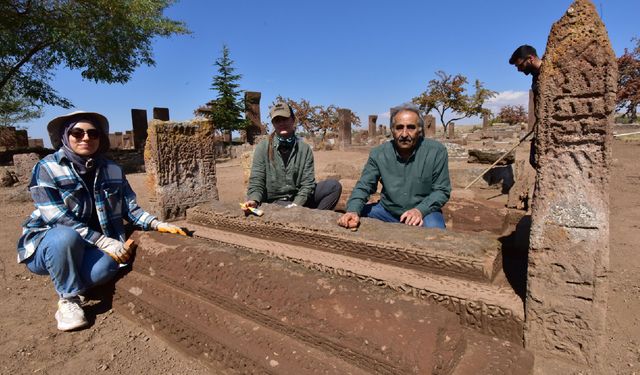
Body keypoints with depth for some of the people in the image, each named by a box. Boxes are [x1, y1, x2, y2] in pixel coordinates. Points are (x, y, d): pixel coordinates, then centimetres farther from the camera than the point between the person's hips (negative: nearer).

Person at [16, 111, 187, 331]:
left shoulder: (112, 169, -1)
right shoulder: (47, 168, -12)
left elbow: (130, 207, 2)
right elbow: (59, 219, -21)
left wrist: (157, 224, -16)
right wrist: (105, 242, -28)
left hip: (92, 247, 3)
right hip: (48, 243, -3)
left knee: (105, 267, -30)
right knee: (65, 237, -37)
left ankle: (64, 280, 7)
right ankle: (68, 299, -13)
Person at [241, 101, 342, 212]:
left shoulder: (304, 148, 1)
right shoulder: (263, 147, -3)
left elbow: (308, 182, -4)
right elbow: (256, 181, -6)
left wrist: (296, 203, -21)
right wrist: (254, 200, -27)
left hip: (299, 200, 3)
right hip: (274, 201, -3)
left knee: (334, 186, -16)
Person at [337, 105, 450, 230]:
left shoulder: (436, 151, -11)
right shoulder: (378, 154, -7)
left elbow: (442, 190, -8)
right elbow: (363, 186, -6)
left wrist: (420, 210, -25)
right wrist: (353, 211, -26)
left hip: (424, 212, -1)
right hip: (387, 211, 2)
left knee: (433, 228, -32)